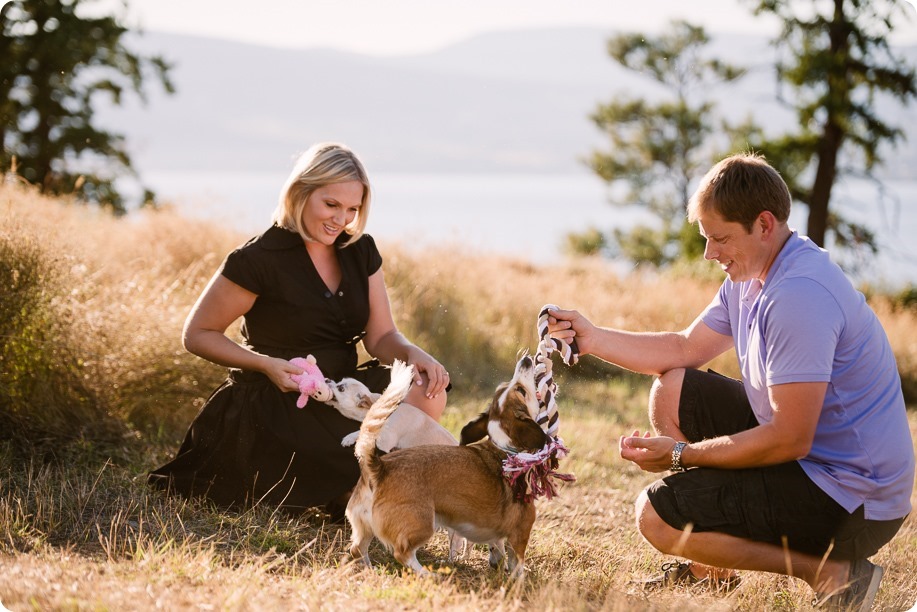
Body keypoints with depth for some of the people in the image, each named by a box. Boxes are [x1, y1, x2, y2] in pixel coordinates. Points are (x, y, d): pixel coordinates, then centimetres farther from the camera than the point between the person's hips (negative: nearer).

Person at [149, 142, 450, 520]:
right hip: (274, 404, -7)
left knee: (428, 395, -21)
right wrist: (267, 365, -20)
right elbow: (197, 334, -6)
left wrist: (413, 354, -19)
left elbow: (381, 336, 5)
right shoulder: (259, 259, -13)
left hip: (339, 394, 7)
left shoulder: (361, 251, 6)